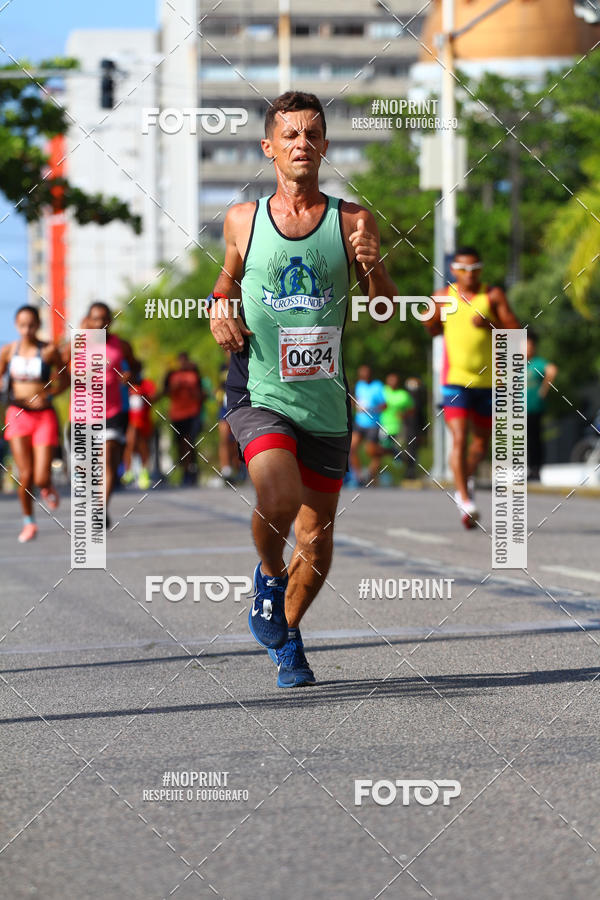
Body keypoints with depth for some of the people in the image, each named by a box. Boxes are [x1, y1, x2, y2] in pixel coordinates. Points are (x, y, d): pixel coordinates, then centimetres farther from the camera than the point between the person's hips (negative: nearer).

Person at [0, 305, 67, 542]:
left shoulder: (49, 350, -4)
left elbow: (65, 380, 5)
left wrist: (47, 395, -11)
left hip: (44, 416, -1)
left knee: (41, 478, -8)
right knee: (25, 476, -3)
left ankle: (47, 487, 30)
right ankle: (28, 522, 19)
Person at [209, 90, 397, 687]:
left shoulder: (350, 221, 1)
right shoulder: (243, 220, 3)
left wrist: (373, 268, -18)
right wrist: (220, 309, 1)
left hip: (325, 399, 2)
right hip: (259, 393, -2)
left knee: (317, 538, 8)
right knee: (279, 499, -28)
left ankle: (286, 637, 34)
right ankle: (269, 574, 5)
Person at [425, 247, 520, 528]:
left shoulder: (493, 296, 2)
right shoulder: (443, 297, 6)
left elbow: (516, 331, -5)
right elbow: (432, 329, 23)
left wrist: (491, 323, -20)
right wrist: (432, 319, 2)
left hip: (488, 380, 2)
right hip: (455, 379, -2)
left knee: (482, 439, 16)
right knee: (459, 439, -15)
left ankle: (468, 476, 45)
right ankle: (466, 502, -17)